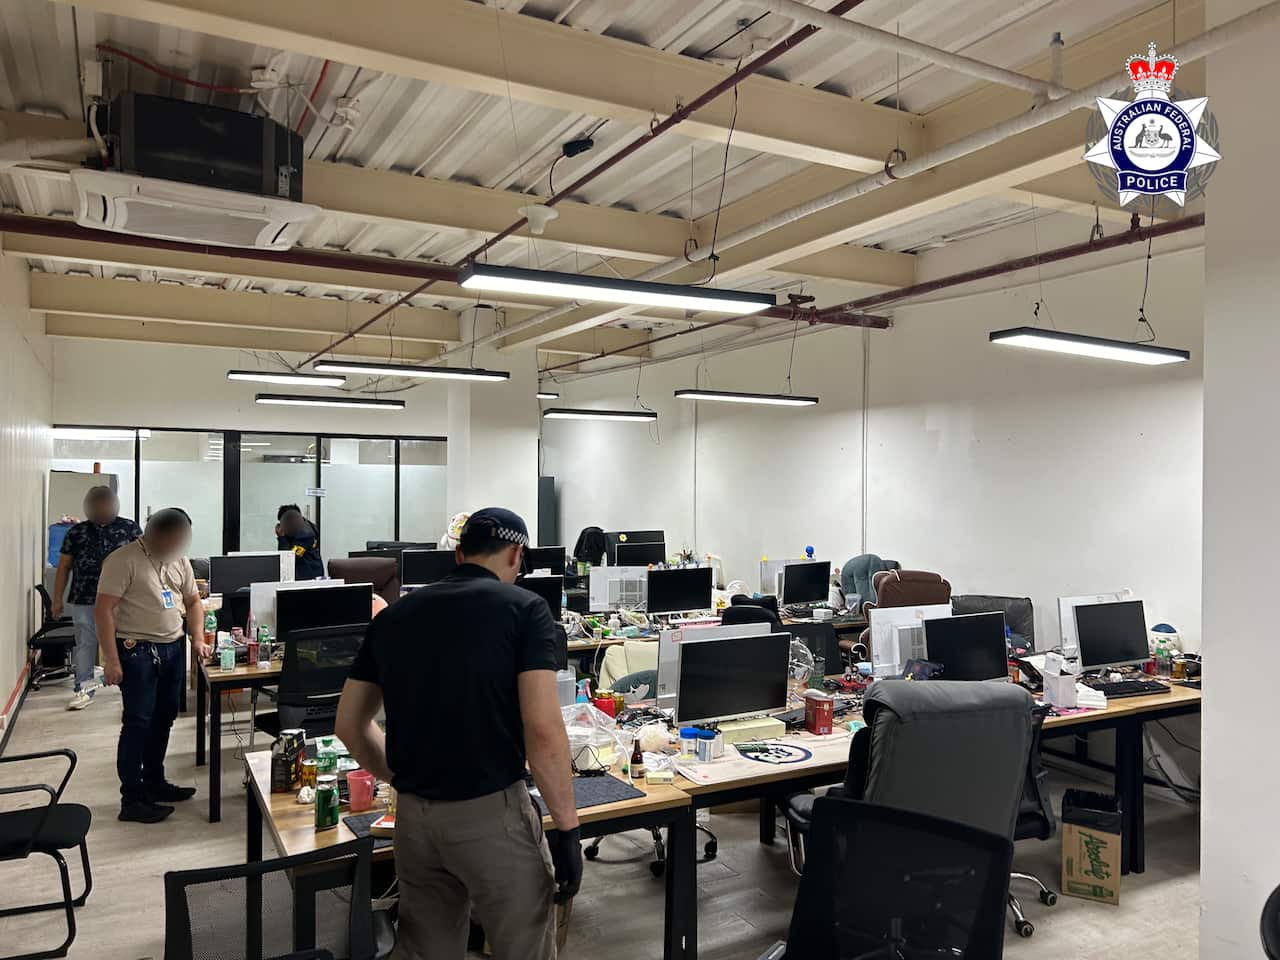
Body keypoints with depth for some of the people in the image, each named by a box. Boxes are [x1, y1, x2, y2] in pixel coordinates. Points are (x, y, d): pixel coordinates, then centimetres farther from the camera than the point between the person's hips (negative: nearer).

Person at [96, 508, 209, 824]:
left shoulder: (179, 561, 9)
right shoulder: (124, 560, -13)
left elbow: (193, 601, 19)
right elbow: (103, 610, -15)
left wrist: (198, 638, 6)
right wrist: (111, 660, -18)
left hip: (173, 649, 7)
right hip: (137, 651, -7)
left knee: (163, 719, 15)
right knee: (138, 722, -5)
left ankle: (154, 782, 29)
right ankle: (132, 800, 3)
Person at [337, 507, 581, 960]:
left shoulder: (393, 615, 8)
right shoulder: (523, 607, -8)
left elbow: (350, 724, 13)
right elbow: (542, 729, -17)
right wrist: (567, 827, -9)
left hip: (413, 816, 5)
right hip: (493, 813, -5)